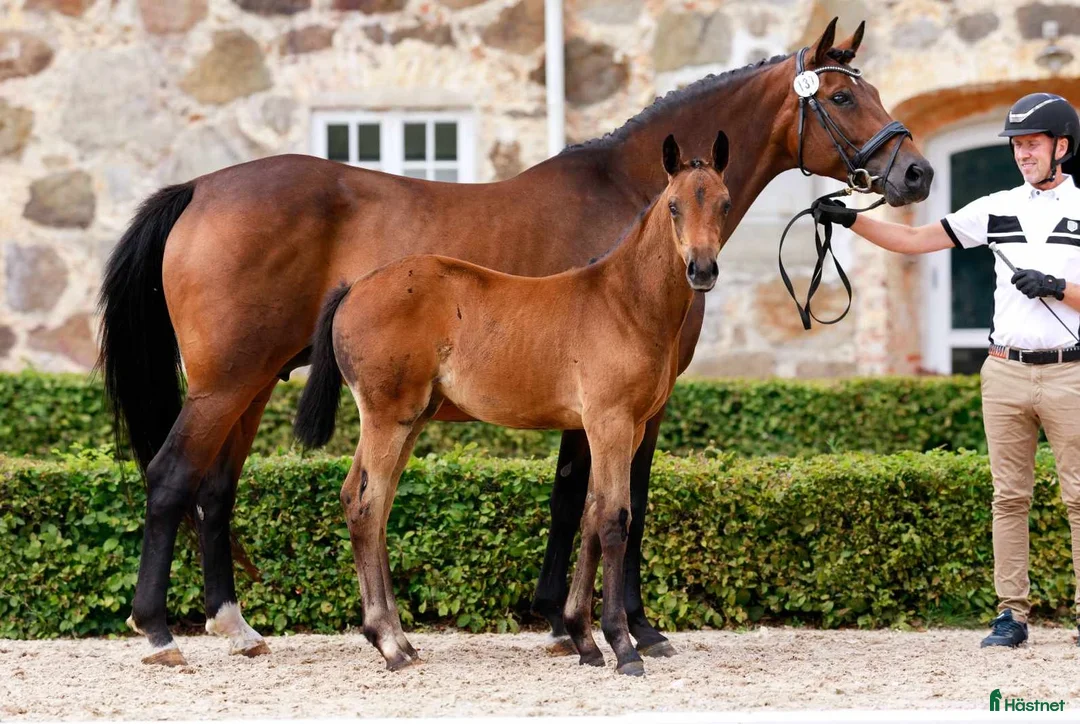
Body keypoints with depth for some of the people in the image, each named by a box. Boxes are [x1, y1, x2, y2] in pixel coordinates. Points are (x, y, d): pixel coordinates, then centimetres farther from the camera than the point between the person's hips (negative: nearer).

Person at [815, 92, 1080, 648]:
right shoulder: (997, 209, 9)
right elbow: (914, 240, 9)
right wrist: (850, 220, -1)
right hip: (1005, 371, 4)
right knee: (1009, 496, 4)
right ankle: (1011, 614, 7)